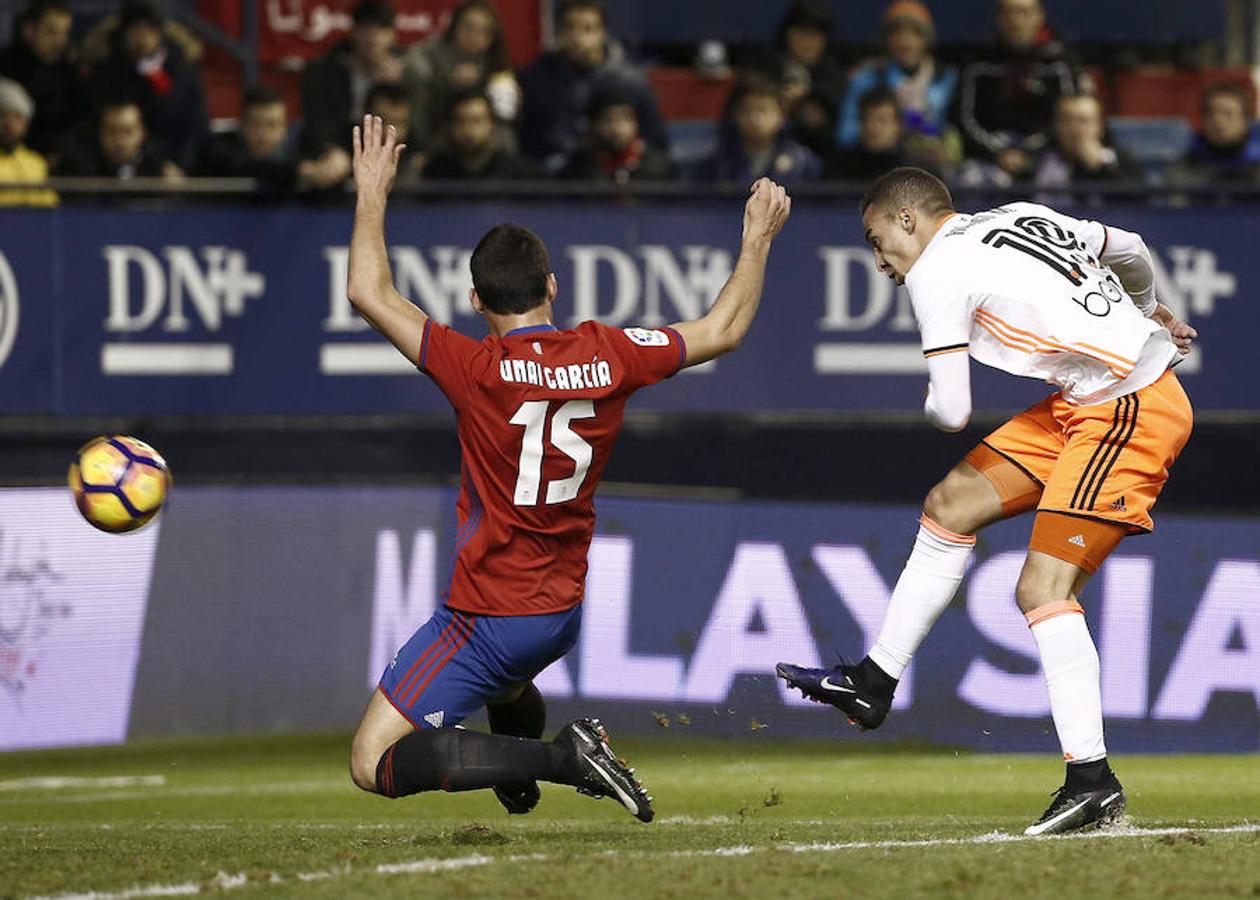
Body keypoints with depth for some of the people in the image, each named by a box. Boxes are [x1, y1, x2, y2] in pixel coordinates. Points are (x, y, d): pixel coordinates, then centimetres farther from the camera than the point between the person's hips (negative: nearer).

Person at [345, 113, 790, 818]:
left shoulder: (479, 369, -18)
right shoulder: (608, 355, -4)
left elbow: (370, 294, -14)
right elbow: (724, 331, 10)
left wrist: (373, 193, -3)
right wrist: (758, 238, 23)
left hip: (489, 615, -7)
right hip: (565, 612, 7)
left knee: (376, 766, -9)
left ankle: (564, 757, -18)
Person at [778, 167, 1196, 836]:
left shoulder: (938, 271, -10)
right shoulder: (1026, 218, 14)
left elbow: (951, 413, -12)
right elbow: (1130, 251, 28)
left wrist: (932, 401, 14)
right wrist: (1145, 312, 50)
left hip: (1131, 411, -10)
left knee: (1043, 589, -14)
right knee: (951, 505, 13)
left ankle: (1092, 779, -15)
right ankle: (872, 686, 20)